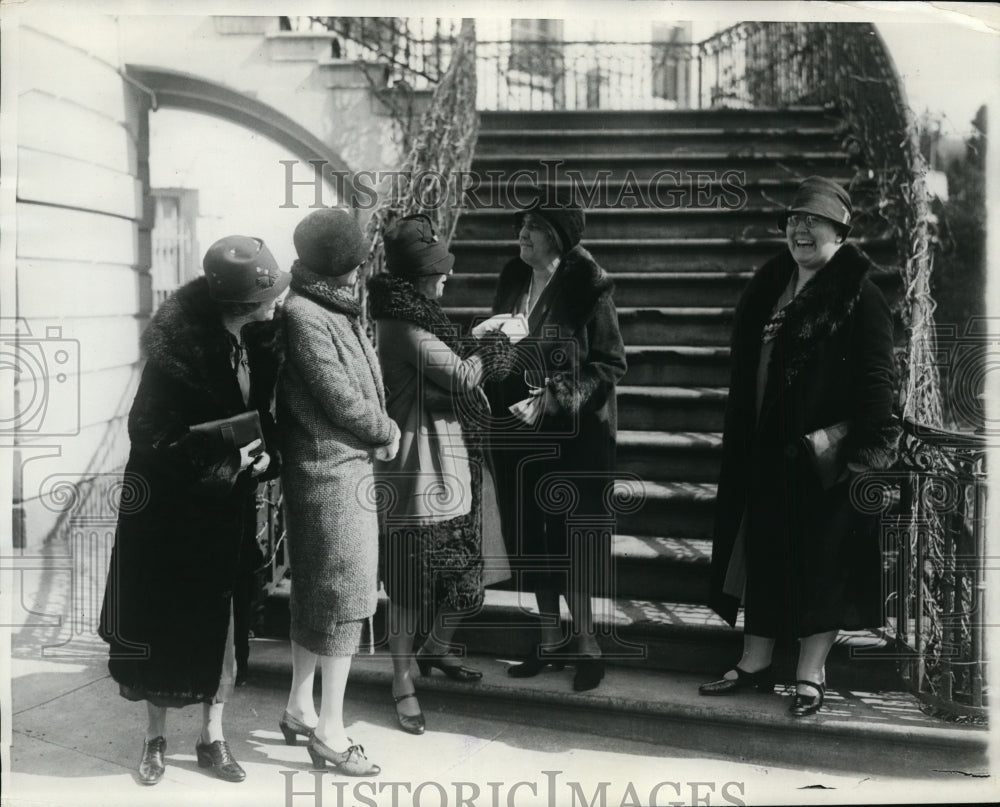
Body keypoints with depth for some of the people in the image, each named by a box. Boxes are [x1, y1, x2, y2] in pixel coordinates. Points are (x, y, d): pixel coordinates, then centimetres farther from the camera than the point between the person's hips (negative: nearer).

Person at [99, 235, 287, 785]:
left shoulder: (259, 341, -5)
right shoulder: (179, 350, -24)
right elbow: (153, 440, -21)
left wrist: (266, 454, -9)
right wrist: (226, 463, -20)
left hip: (229, 510, 5)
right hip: (171, 508, -5)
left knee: (222, 624, 11)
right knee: (165, 622, 9)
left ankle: (212, 739, 26)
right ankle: (155, 738, 27)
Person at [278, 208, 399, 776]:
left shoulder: (338, 309, 10)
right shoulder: (303, 314, -17)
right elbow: (342, 400, -17)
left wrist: (379, 430, -3)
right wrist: (388, 432, -3)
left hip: (348, 464, 9)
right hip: (331, 468, -9)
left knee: (316, 590, 16)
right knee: (344, 594, -3)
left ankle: (300, 709, 28)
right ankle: (330, 730, 6)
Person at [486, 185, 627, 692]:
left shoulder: (587, 288, -11)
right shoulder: (512, 282, 6)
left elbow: (610, 363, -10)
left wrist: (559, 395, -20)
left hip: (573, 435, -6)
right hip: (516, 431, 6)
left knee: (572, 537, 0)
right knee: (529, 536, 11)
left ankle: (586, 642, 16)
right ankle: (550, 636, 27)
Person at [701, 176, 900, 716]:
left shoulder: (859, 297, -9)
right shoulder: (767, 287, 11)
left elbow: (877, 381, -13)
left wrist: (870, 448, -21)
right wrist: (738, 441, 13)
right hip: (764, 450, 7)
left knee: (821, 562, 3)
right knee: (762, 553, 13)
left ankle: (810, 676, 15)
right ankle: (755, 665, 25)